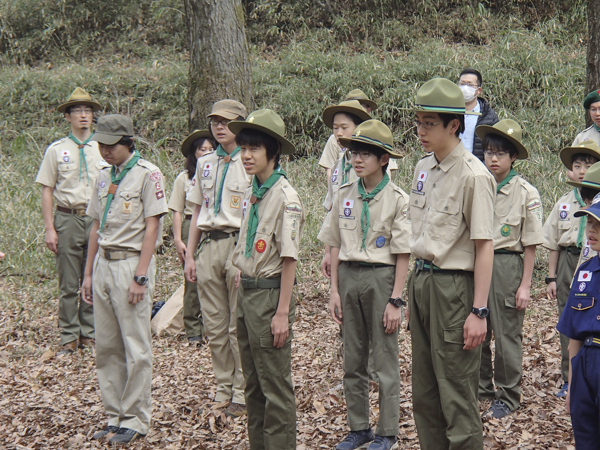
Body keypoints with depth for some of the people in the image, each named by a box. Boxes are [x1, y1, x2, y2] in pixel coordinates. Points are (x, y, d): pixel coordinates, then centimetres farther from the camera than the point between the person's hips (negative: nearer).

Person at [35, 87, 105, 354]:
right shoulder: (56, 150, 3)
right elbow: (47, 190, 2)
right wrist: (49, 229, -5)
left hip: (97, 221, 2)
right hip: (68, 219, -2)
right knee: (68, 284, 2)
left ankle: (89, 334, 16)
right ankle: (69, 337, 9)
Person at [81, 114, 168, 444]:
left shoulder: (147, 174, -7)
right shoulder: (104, 177, 14)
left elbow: (152, 228, -11)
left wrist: (140, 277, -16)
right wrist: (88, 274, 16)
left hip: (132, 263, -7)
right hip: (104, 264, 7)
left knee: (136, 348, -3)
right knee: (106, 347, 9)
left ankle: (136, 420, 5)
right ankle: (115, 416, 17)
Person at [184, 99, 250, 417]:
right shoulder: (205, 163, 14)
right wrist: (189, 254, 13)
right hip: (209, 245, 5)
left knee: (240, 326, -3)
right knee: (214, 325, 9)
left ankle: (243, 394, 7)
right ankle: (223, 388, 20)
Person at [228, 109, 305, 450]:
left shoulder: (285, 197, -14)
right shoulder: (252, 194, 11)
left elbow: (289, 259, -16)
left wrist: (282, 313, -18)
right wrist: (242, 285, 14)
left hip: (269, 294, -9)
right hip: (246, 292, 9)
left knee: (276, 386, -1)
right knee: (253, 384, 15)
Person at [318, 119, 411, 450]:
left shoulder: (397, 199, -7)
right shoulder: (344, 196, 6)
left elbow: (403, 255, -7)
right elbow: (335, 247, 10)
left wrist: (395, 300, -11)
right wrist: (334, 291, 5)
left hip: (381, 277, -5)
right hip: (348, 276, 5)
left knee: (385, 361, 2)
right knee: (352, 361, 10)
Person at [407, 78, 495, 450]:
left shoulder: (473, 175, -14)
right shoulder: (423, 168, 10)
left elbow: (484, 247, -15)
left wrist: (479, 311, -18)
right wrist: (417, 282, 17)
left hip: (453, 286, -8)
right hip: (421, 280, 8)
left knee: (457, 393, -2)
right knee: (424, 391, 15)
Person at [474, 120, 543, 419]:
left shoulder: (526, 193, -6)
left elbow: (530, 244, -5)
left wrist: (525, 285, -8)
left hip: (507, 264, -4)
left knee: (507, 335, 2)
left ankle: (508, 397, 15)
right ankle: (481, 388, 25)